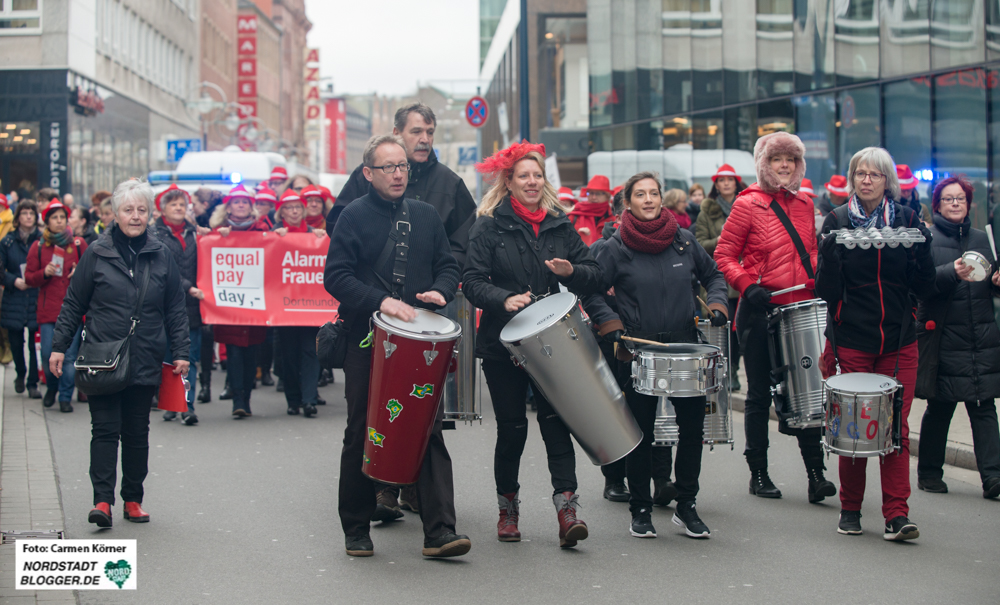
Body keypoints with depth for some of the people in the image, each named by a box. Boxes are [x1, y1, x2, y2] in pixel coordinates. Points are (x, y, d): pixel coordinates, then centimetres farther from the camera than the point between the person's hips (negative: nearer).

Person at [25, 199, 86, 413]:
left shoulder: (78, 244, 7)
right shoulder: (38, 247, 8)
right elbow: (29, 278, 8)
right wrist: (44, 273, -11)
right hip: (48, 309, 0)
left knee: (70, 354, -5)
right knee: (48, 354, -3)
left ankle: (65, 396, 7)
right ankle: (51, 388, 25)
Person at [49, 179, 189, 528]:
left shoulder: (161, 256, 7)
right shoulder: (97, 254, 1)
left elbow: (176, 309, 11)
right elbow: (74, 304, 6)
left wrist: (180, 351, 5)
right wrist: (59, 346, 2)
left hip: (145, 361, 2)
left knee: (138, 432, 8)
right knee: (105, 429, -7)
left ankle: (133, 499, 18)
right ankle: (102, 500, -9)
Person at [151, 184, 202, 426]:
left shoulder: (193, 232, 14)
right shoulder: (155, 234, 1)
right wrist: (188, 288, -18)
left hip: (190, 305, 3)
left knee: (190, 357, -3)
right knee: (168, 357, 3)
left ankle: (187, 405, -5)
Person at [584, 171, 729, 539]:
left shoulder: (683, 240, 4)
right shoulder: (616, 248, -4)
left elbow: (713, 274, 18)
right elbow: (591, 293, 0)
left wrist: (717, 305, 1)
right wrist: (611, 326, -12)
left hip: (685, 347, 3)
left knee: (693, 427, 1)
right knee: (641, 433, 3)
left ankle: (686, 507, 15)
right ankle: (640, 511, 16)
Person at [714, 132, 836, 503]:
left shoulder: (804, 205, 11)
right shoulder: (748, 204, -4)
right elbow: (724, 255, -5)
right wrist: (747, 286, -18)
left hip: (801, 310, 4)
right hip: (760, 312, -4)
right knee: (760, 394, 6)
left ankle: (816, 472, 3)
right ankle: (758, 473, 17)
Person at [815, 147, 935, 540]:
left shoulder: (907, 220, 6)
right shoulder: (837, 221, 1)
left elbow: (924, 286, 2)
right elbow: (826, 290, -3)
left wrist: (924, 249, -10)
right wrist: (831, 251, -18)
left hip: (899, 342, 1)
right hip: (851, 342, -1)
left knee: (896, 427, -2)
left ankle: (896, 514, 1)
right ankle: (850, 508, 18)